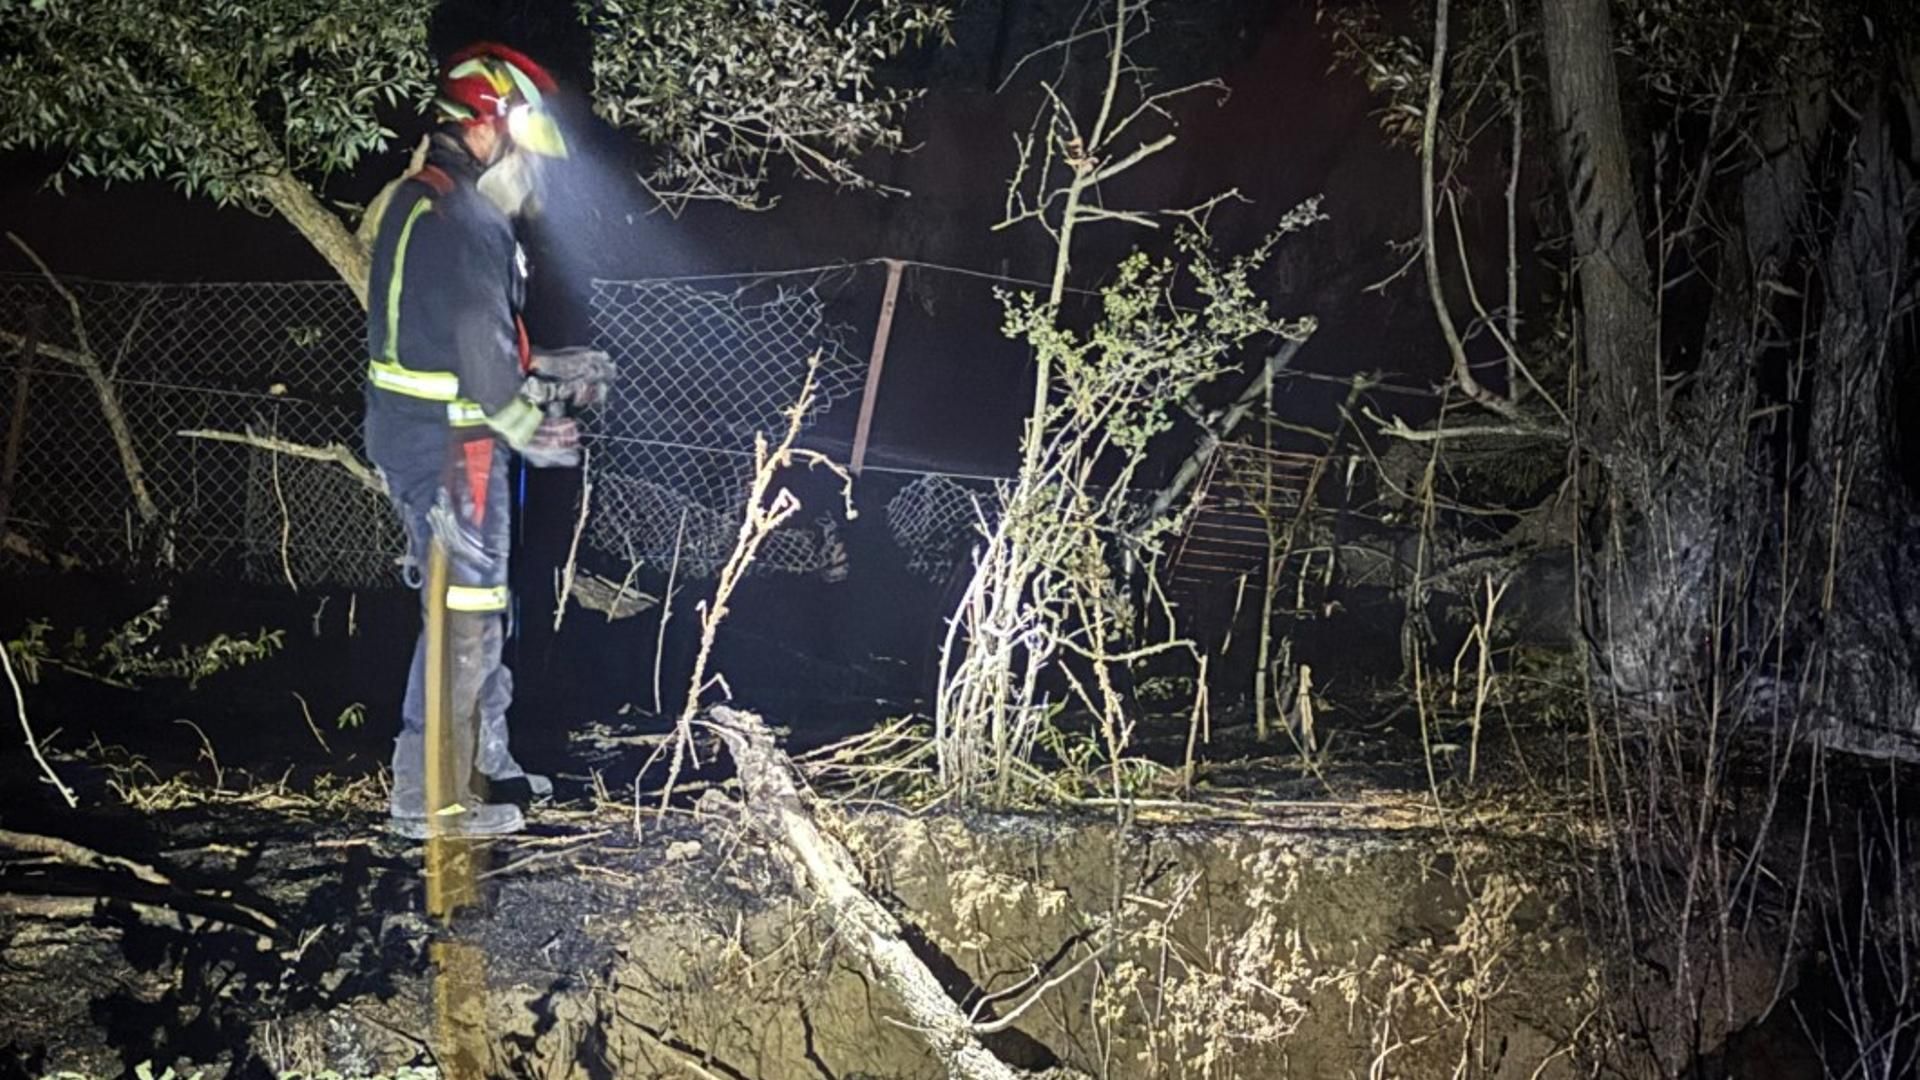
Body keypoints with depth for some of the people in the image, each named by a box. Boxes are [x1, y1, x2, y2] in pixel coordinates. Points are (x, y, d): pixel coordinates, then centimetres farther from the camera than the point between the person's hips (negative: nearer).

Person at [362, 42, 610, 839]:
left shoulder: (413, 203, 15)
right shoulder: (461, 219, -19)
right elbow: (479, 350, -21)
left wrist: (547, 371, 17)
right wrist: (533, 433, -6)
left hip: (416, 434, 11)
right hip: (450, 446, -11)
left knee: (479, 604, 21)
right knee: (462, 616, -3)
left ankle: (483, 759, 33)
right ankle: (429, 797, 5)